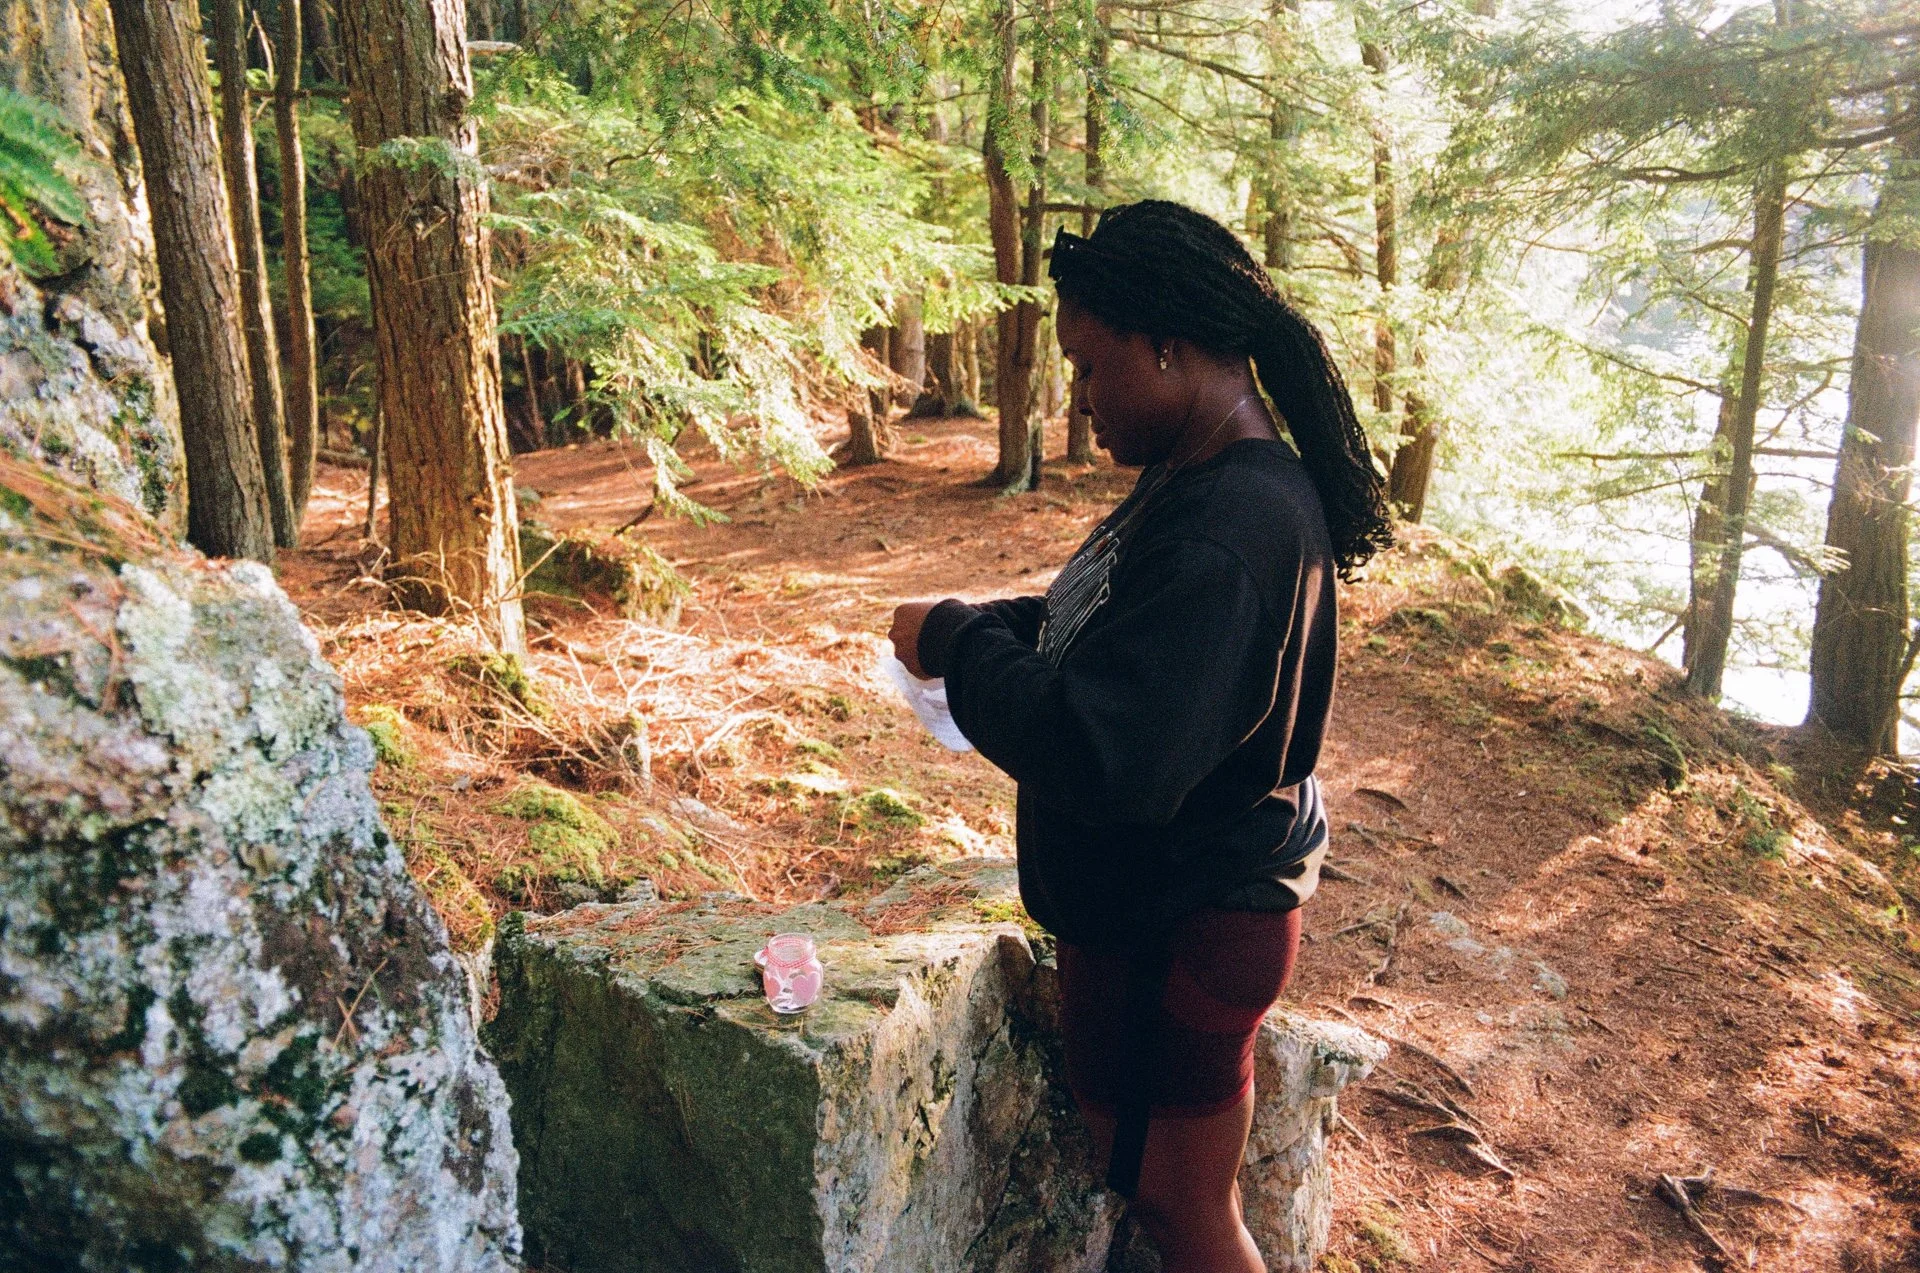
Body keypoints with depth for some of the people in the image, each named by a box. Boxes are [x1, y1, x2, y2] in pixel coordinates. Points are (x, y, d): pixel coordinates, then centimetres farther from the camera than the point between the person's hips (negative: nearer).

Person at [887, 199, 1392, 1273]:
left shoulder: (1229, 533, -31)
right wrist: (996, 625, 1)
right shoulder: (1208, 480, 4)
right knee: (1144, 1169, 27)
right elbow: (1125, 627, 18)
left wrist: (959, 644, -23)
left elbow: (1107, 756, -37)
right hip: (1149, 901, 10)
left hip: (1182, 928, -10)